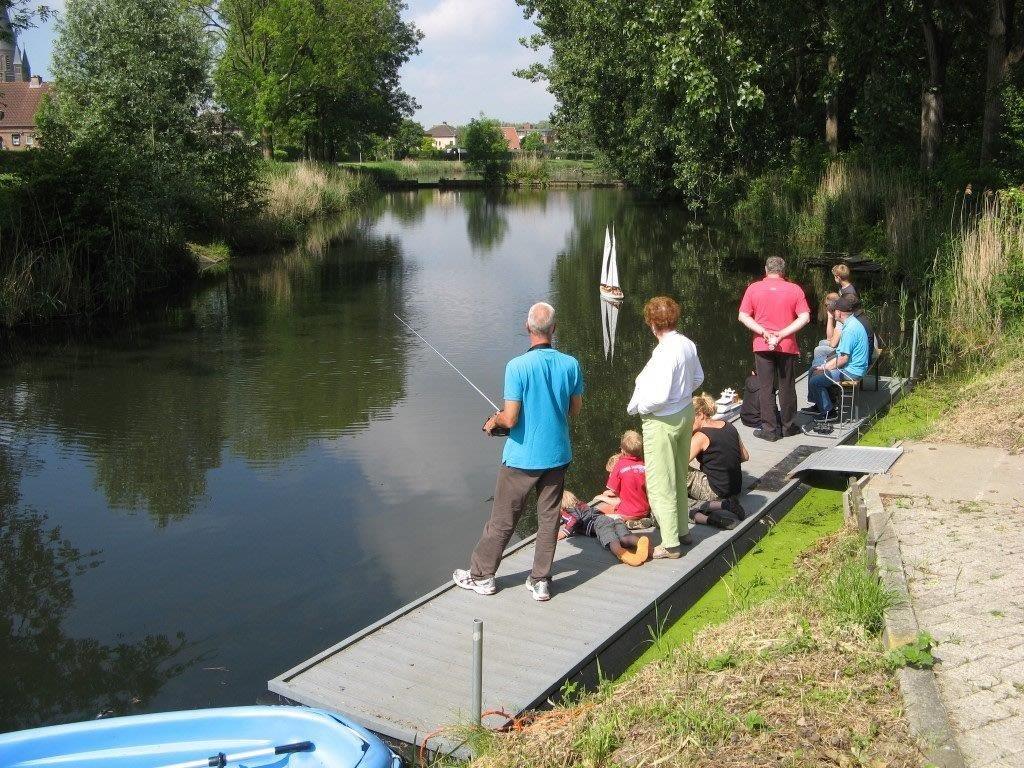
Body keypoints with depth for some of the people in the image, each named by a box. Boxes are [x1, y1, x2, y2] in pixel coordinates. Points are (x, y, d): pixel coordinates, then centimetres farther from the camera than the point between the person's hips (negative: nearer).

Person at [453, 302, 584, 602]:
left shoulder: (517, 366, -20)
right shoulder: (571, 364, -6)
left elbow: (511, 419, -20)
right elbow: (575, 410, 6)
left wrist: (494, 421, 2)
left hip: (522, 458, -4)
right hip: (557, 454, 4)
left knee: (503, 520, 9)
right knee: (549, 518, 13)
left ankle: (481, 576, 24)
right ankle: (541, 580, 21)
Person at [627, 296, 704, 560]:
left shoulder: (664, 354, -27)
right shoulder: (687, 345, -1)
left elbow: (659, 397, -28)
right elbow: (698, 378, 14)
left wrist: (637, 407, -12)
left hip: (662, 422, -9)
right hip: (685, 412, 9)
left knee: (661, 484, 3)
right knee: (679, 477, 23)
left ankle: (670, 544, 12)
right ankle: (682, 530, 37)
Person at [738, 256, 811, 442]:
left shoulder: (753, 288, -2)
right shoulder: (794, 289, -2)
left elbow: (743, 316, -6)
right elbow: (805, 317, -8)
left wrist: (764, 332, -10)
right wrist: (782, 334, -11)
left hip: (762, 345, -1)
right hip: (787, 346, 1)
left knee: (766, 388, 4)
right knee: (787, 387, 13)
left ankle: (770, 429, 5)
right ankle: (788, 426, 22)